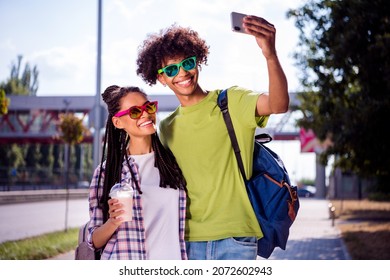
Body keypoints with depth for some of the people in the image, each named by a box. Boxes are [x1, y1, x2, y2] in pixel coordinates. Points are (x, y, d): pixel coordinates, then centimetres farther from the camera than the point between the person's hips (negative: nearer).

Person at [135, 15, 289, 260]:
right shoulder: (167, 127, 13)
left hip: (234, 237, -4)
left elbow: (278, 105, -22)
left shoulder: (231, 102, -2)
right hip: (188, 239, 4)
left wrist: (270, 55, -39)